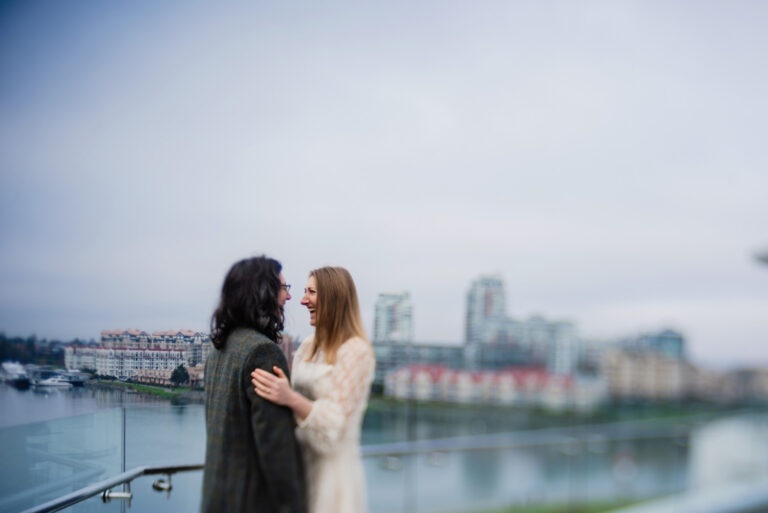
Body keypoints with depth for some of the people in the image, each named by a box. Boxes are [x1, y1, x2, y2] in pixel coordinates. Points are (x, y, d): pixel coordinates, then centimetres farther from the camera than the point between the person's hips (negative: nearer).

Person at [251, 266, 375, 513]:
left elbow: (335, 422, -18)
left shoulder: (356, 351, -13)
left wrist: (291, 399, -31)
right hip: (302, 461, 7)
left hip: (333, 465, -7)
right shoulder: (309, 345, 9)